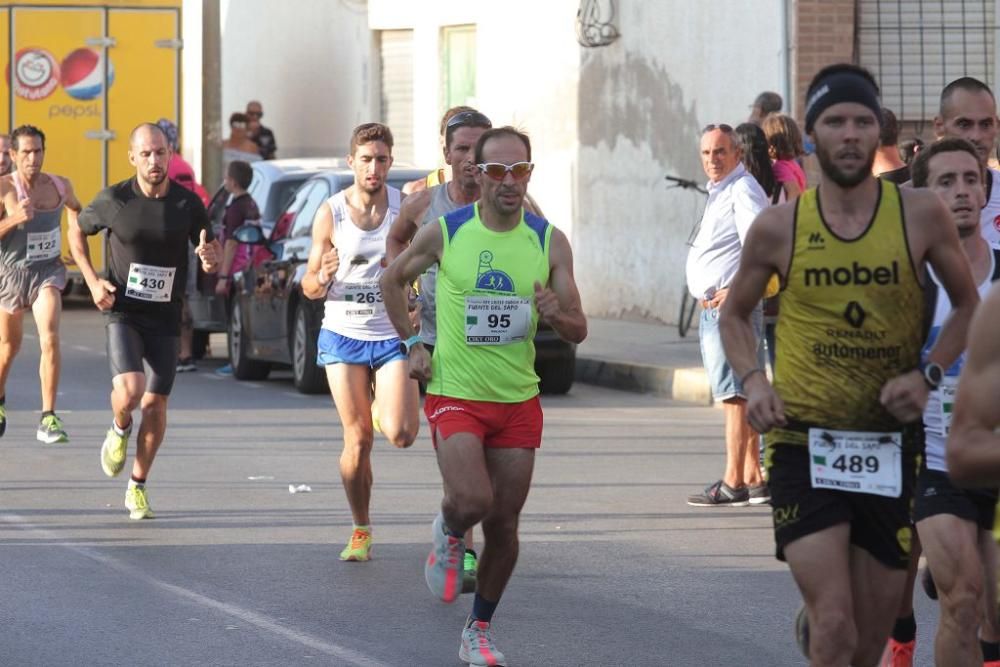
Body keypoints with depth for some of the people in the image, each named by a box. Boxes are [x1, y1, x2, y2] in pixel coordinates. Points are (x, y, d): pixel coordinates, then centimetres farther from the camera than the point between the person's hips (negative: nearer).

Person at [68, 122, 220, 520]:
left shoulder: (188, 204, -4)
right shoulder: (114, 200, -8)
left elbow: (213, 264, 3)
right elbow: (76, 231, 10)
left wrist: (210, 259, -23)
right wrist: (92, 281, -3)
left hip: (165, 319, 2)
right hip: (122, 313, -2)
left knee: (155, 405, 4)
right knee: (129, 390, -23)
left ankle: (138, 488, 22)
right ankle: (120, 429, 13)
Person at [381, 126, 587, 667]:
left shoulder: (550, 242, -2)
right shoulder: (445, 233, -6)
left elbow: (578, 331, 1)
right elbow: (393, 280, 12)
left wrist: (557, 315, -21)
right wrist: (411, 345, 5)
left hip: (519, 400, 3)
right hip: (454, 394, -2)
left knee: (503, 524, 6)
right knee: (472, 502, -22)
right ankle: (448, 533, 15)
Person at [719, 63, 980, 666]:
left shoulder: (920, 215, -3)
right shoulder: (779, 228, -2)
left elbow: (969, 306, 9)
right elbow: (735, 314, 14)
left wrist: (928, 374, -8)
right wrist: (752, 380, -5)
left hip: (889, 448, 2)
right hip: (804, 442, -1)